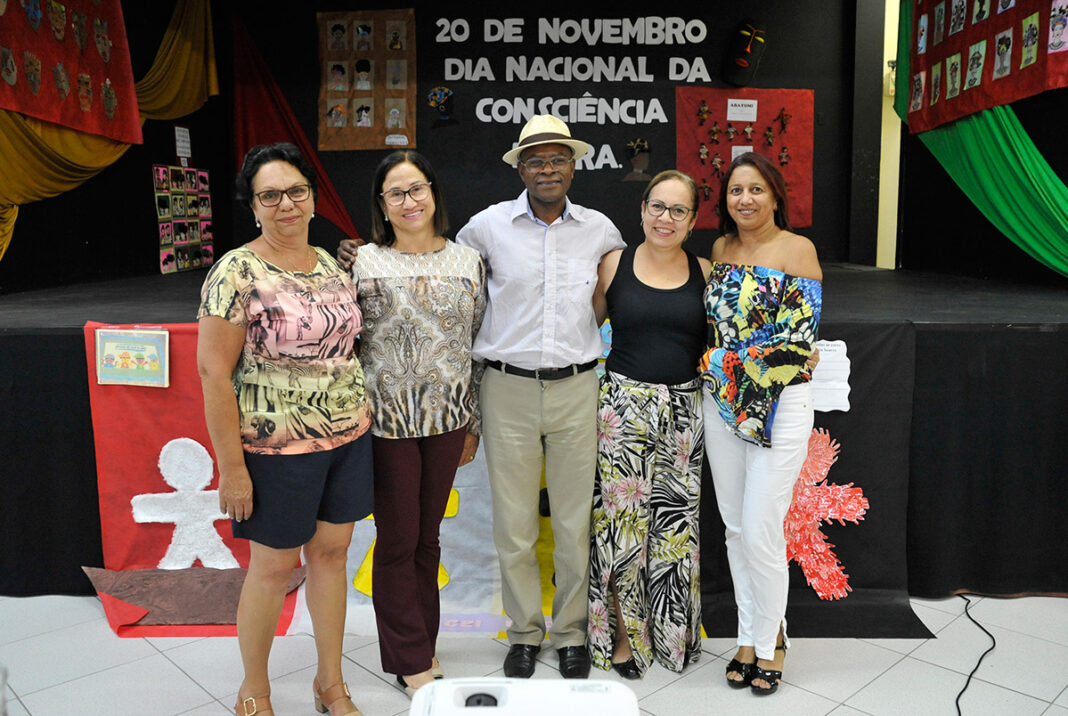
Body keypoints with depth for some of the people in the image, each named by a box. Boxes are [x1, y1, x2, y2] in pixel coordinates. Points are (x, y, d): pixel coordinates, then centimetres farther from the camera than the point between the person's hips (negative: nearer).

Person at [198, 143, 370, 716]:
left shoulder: (332, 266, 7)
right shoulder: (236, 273, -13)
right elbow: (213, 372, -15)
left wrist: (361, 419, 13)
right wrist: (231, 465, -15)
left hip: (348, 435, 6)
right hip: (277, 447, -6)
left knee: (332, 551, 15)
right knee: (274, 566, 8)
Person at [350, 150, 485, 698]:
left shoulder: (468, 261, 5)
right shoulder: (363, 263, -4)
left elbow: (478, 342, 9)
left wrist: (472, 424, 9)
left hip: (447, 418, 3)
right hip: (387, 420, -3)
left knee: (428, 535, 15)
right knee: (397, 540, 6)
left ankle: (422, 646, 32)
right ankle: (412, 662, 23)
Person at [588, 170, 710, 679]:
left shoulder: (704, 272, 7)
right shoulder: (615, 264, 1)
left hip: (683, 408, 2)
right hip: (623, 403, -2)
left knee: (676, 522, 9)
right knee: (622, 517, 1)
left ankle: (670, 632, 28)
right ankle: (623, 632, 20)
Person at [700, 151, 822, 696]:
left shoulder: (798, 249, -7)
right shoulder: (719, 249, 10)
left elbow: (798, 338, -14)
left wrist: (727, 364, -13)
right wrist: (715, 369, 4)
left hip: (778, 404, -5)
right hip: (721, 401, 6)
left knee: (761, 532, -3)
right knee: (735, 528, 12)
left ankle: (771, 641, 19)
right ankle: (749, 637, 28)